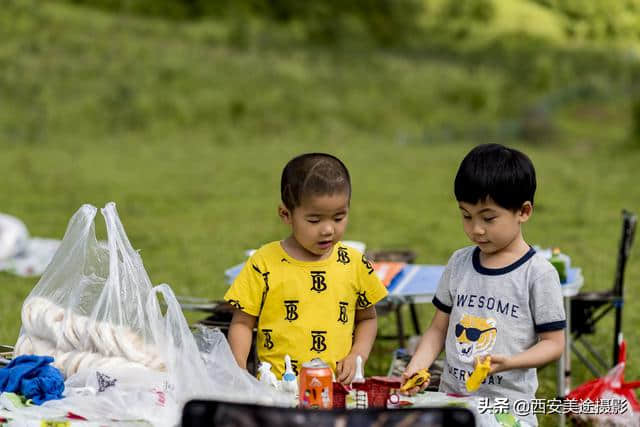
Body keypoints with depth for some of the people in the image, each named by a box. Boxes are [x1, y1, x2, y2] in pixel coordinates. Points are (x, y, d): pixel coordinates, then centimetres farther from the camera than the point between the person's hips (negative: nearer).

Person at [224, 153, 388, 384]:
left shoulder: (355, 264, 8)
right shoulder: (264, 263, 0)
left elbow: (367, 318, 22)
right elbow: (242, 323, 6)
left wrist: (357, 357, 5)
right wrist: (239, 370, -8)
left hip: (338, 389, 2)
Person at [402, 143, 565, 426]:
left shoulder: (538, 273, -9)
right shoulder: (459, 263, 4)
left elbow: (553, 343, -7)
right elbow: (439, 328, 10)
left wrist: (507, 362, -23)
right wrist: (417, 367, -6)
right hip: (451, 399, 4)